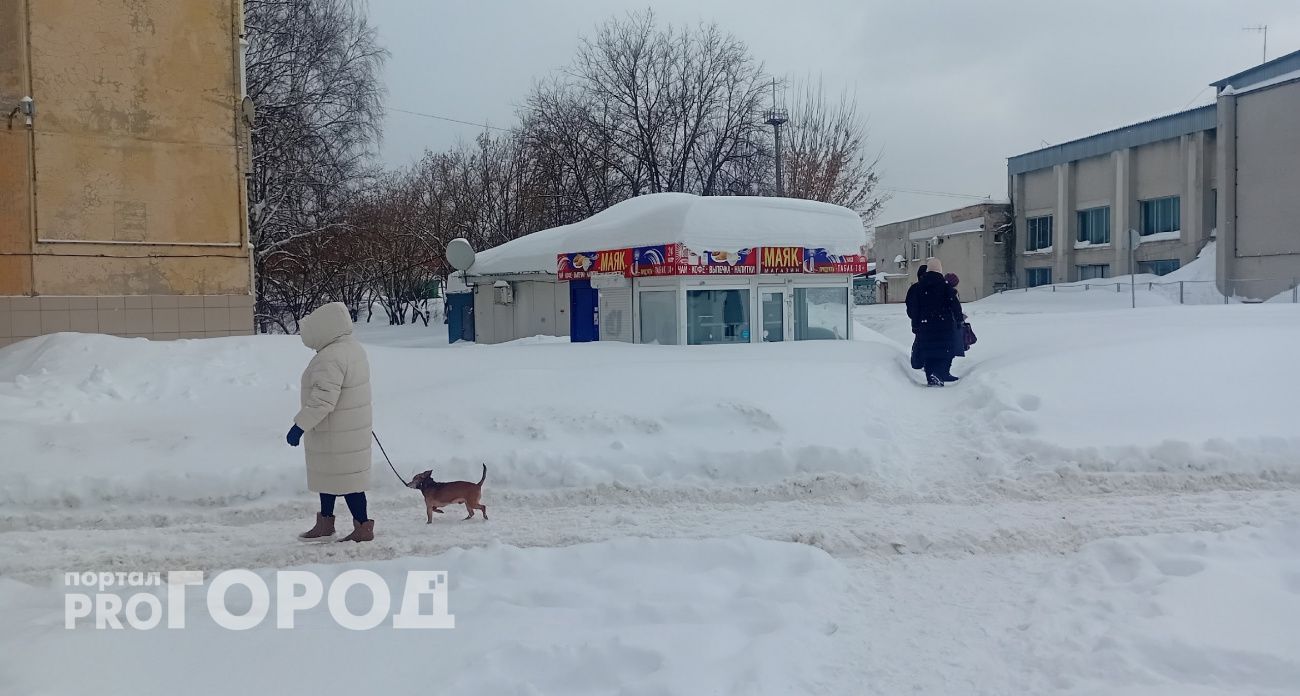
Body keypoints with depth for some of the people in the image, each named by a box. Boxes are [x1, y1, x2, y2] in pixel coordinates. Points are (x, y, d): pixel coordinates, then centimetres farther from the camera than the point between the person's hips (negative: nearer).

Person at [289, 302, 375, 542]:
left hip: (337, 434, -10)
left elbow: (323, 399, -29)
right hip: (351, 427, 10)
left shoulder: (330, 358, -26)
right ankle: (325, 523, 32)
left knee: (344, 477, 0)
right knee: (327, 474, 20)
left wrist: (300, 425, -24)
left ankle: (363, 527, 9)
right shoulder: (353, 347, 7)